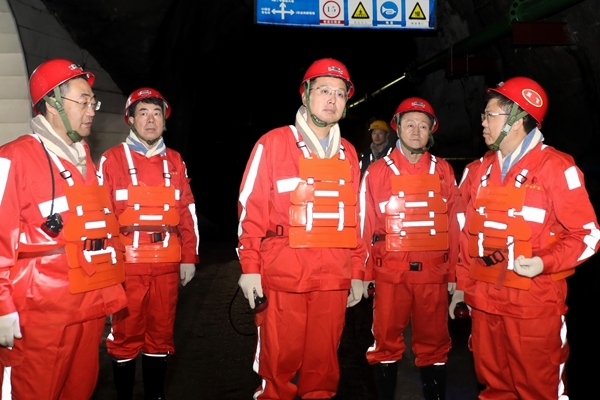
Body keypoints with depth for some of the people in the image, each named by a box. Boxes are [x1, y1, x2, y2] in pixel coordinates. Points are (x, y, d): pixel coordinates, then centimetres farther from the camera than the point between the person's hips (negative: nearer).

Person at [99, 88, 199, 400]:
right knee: (125, 335, 7)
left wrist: (189, 257, 7)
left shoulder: (175, 162, 9)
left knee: (161, 333, 12)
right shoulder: (112, 160, -1)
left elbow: (188, 212, 10)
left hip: (167, 265, 3)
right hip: (127, 265, -3)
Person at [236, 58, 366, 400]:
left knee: (323, 357, 11)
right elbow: (252, 207, -4)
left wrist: (358, 273, 11)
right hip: (282, 273, -3)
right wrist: (250, 266, -9)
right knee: (280, 357, 3)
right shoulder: (273, 144, 0)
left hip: (333, 277, 4)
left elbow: (355, 216, 13)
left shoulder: (348, 154, 13)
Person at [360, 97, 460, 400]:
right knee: (386, 343, 8)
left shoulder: (443, 171, 6)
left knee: (434, 343, 11)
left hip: (433, 273, 2)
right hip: (390, 273, -1)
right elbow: (366, 226, -1)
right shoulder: (377, 172, 0)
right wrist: (365, 274, -3)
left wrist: (452, 273, 5)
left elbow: (453, 224, 7)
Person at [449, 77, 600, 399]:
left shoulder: (556, 167, -8)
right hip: (484, 301, 6)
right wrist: (463, 285, 16)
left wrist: (545, 263, -23)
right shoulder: (483, 170, 11)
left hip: (534, 303, -6)